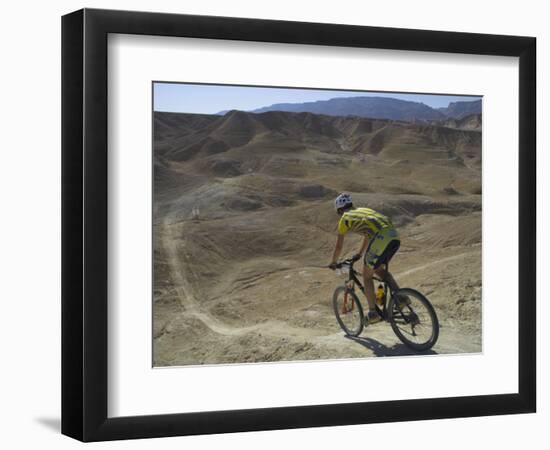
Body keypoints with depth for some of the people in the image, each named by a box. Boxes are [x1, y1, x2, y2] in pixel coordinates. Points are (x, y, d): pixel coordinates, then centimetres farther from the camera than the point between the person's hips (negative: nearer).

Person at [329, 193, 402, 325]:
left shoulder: (345, 218, 15)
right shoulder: (364, 210, 34)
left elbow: (339, 246, 21)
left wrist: (333, 262, 37)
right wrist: (360, 254, 60)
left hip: (380, 238, -7)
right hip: (394, 236, 7)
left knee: (367, 276, 11)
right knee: (379, 270, 27)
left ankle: (373, 313, 10)